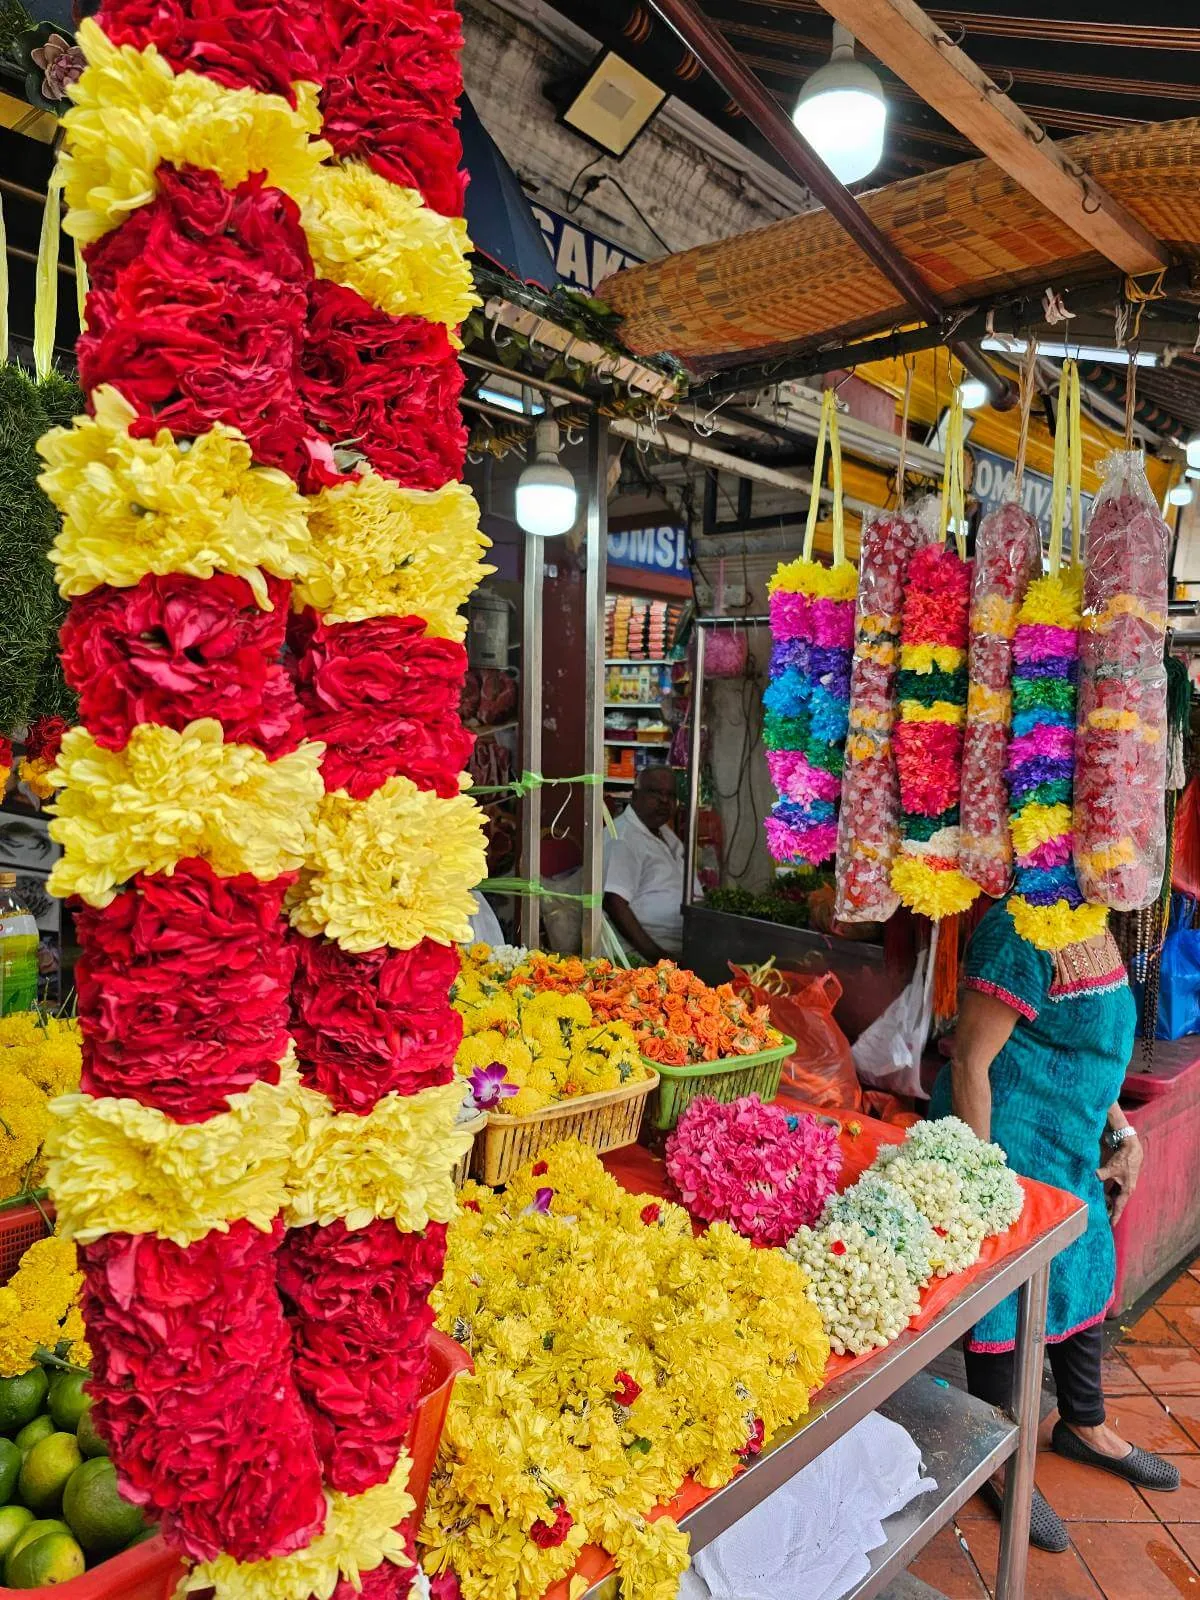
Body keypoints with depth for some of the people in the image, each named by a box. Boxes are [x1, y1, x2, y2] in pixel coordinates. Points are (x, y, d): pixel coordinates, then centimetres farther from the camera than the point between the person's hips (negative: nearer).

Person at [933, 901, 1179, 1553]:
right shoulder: (1022, 929, -25)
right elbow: (970, 1062, -24)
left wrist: (1122, 1134, 14)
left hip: (1070, 1152, 10)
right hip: (1009, 1148, -10)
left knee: (1086, 1275, 23)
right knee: (1006, 1296, 6)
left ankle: (1084, 1425, 48)